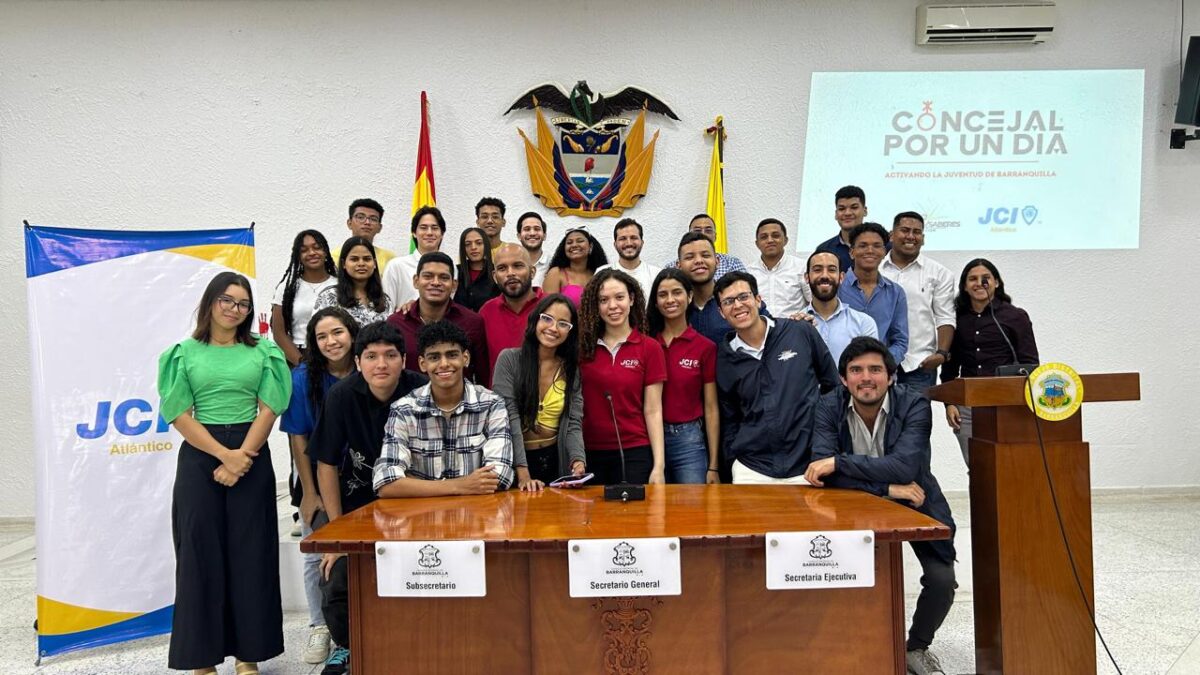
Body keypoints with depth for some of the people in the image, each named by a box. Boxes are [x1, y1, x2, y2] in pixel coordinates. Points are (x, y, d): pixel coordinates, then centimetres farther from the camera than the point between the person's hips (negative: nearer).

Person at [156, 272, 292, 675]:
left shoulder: (263, 351, 7)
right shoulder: (183, 353, 4)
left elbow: (269, 409, -1)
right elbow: (180, 415, -3)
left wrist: (242, 457, -12)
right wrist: (224, 454, -13)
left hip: (252, 457, 1)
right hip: (199, 458, 0)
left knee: (250, 550, 4)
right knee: (200, 551, 3)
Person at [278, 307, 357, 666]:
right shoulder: (302, 378, -9)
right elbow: (297, 438, -7)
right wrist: (309, 492, -7)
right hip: (317, 479, 0)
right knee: (316, 556, 8)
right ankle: (319, 627, 26)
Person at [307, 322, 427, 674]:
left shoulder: (421, 391, -17)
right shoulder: (342, 396, -16)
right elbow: (327, 464, -8)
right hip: (356, 501, 1)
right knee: (336, 586, -6)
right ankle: (346, 646, 25)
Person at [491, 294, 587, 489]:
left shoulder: (571, 370, 4)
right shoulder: (509, 359, -7)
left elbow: (573, 424, -1)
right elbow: (509, 417, -14)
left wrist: (578, 461, -20)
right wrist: (523, 473, -22)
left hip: (554, 460, 3)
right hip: (513, 460, -3)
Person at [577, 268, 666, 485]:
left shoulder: (650, 348, -4)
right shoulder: (583, 346, 2)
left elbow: (653, 411, -4)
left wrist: (659, 466, -8)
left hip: (635, 453, -2)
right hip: (590, 454, 2)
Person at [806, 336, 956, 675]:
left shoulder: (914, 403, -20)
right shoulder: (830, 406, -15)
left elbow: (904, 466, -33)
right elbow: (822, 468, -26)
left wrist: (839, 461, -36)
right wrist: (887, 488, -32)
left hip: (915, 502, 0)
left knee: (942, 581, -13)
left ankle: (917, 647, 18)